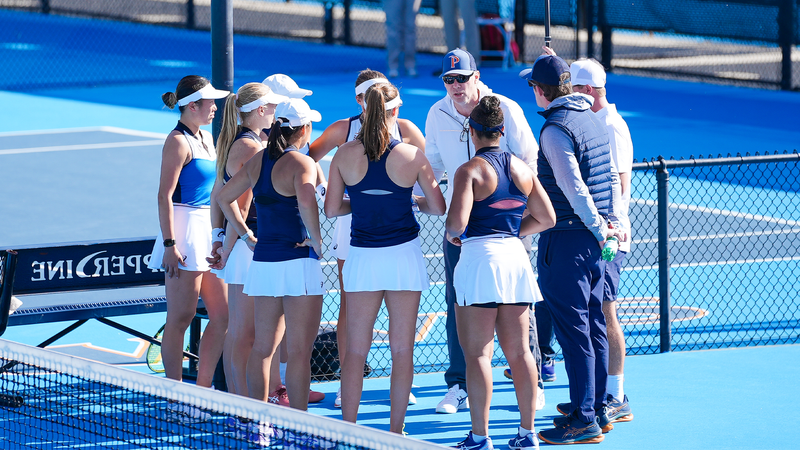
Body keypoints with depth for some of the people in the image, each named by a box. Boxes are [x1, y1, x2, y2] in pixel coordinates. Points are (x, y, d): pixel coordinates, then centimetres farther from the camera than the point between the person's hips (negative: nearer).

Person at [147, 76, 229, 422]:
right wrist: (170, 244, -21)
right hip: (185, 230, -9)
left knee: (223, 314, 8)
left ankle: (202, 390, 15)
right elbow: (165, 196, -16)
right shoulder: (178, 142, -11)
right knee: (180, 318, -4)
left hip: (209, 232, 9)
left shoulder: (206, 139, 15)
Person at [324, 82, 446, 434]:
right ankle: (396, 429, 8)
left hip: (362, 258, 1)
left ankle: (348, 429, 6)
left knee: (356, 351, 6)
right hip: (404, 256, -1)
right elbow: (438, 208, 0)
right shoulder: (413, 156, -7)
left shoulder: (345, 155, -4)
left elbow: (331, 209, 0)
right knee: (402, 349, 6)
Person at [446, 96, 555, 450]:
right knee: (519, 351, 11)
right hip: (515, 257, 6)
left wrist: (451, 234, 3)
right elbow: (546, 218, 12)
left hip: (480, 259, -6)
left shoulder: (470, 170, -10)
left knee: (477, 353, -2)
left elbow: (456, 223, -19)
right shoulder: (522, 169, 9)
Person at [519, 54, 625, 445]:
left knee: (573, 330, -5)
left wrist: (600, 229, -14)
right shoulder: (593, 121, 11)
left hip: (566, 241, -9)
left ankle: (584, 420, -4)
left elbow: (574, 188, -21)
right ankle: (597, 409, 22)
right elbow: (612, 176, 12)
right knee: (594, 326, 15)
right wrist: (613, 221, 9)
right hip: (592, 240, 9)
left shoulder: (556, 130, -17)